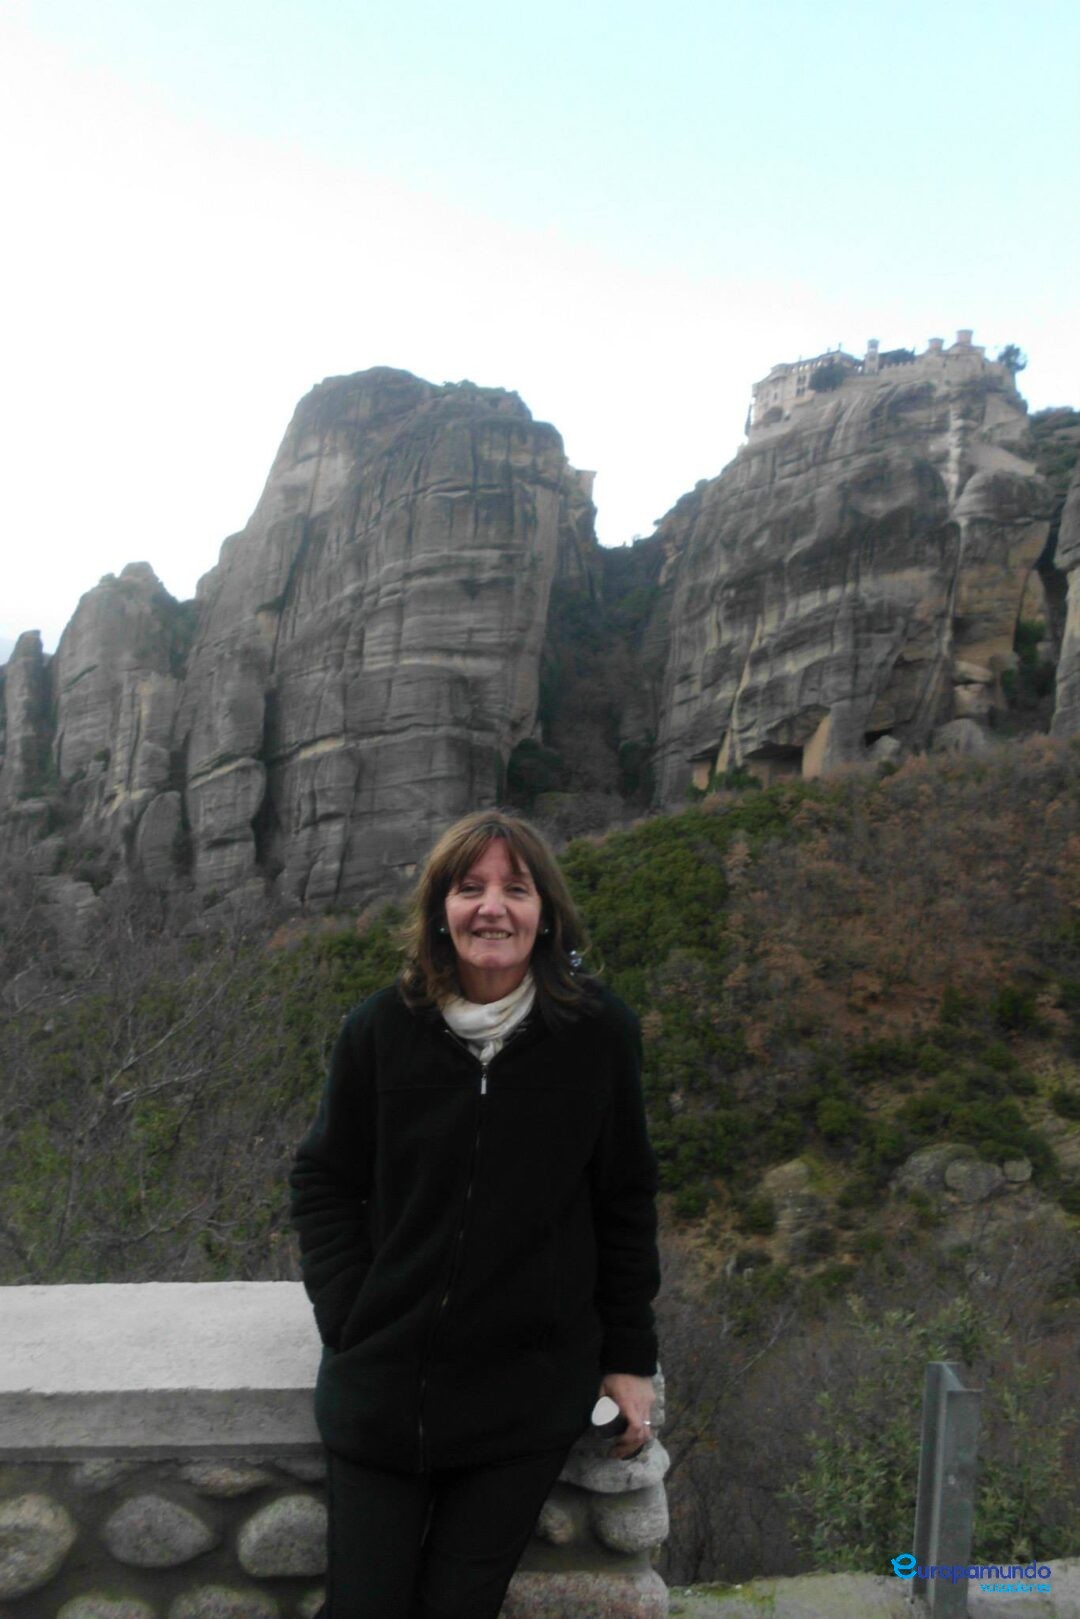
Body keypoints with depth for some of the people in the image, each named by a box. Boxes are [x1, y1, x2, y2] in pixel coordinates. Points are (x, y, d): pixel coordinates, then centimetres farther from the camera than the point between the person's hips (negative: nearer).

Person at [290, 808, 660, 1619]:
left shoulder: (601, 1031, -9)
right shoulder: (381, 1029, -8)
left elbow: (625, 1201, 0)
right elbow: (323, 1181, 3)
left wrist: (630, 1356, 3)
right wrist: (349, 1317, -5)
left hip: (531, 1394, -1)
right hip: (381, 1383, 1)